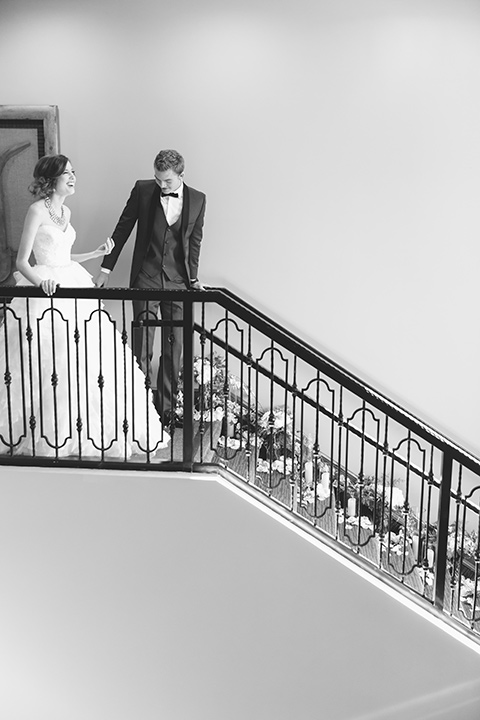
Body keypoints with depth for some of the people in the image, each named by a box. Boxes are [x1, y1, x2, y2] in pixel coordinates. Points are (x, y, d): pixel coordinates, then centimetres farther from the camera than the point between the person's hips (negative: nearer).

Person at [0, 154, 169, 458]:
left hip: (73, 287, 8)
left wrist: (97, 253, 17)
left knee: (89, 359, 6)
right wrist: (41, 281, -30)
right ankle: (44, 431, 9)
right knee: (48, 363, -5)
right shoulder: (37, 210, -8)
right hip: (47, 292, -8)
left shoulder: (65, 211, 14)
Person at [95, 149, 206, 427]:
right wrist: (106, 268, 3)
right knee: (142, 348, 1)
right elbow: (123, 229, 4)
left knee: (175, 349, 6)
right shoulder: (142, 190, -3)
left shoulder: (197, 199, 1)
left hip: (179, 282, 1)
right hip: (146, 280, -1)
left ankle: (166, 407, 19)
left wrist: (193, 276, 7)